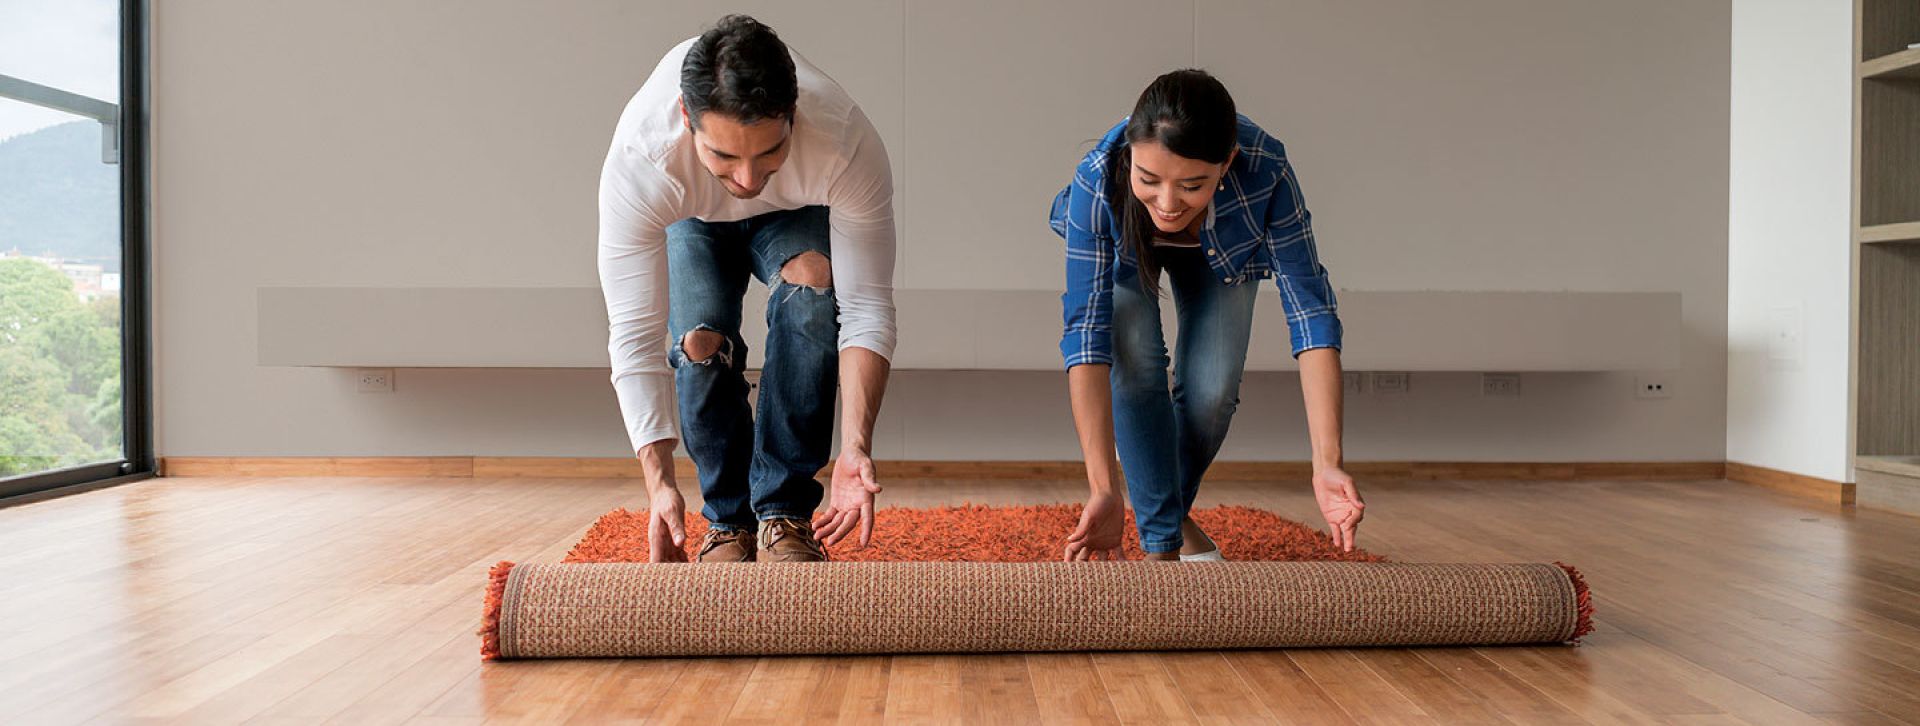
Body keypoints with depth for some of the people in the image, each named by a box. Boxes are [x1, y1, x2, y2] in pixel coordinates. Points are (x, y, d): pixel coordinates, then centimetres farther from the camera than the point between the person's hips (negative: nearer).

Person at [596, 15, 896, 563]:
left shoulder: (849, 146, -41)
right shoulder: (638, 162, -41)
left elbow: (867, 309, -35)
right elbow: (635, 335, -37)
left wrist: (855, 448, -46)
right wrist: (658, 480, -45)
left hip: (795, 214, 0)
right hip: (692, 223, 0)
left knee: (812, 280, -31)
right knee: (699, 339, -25)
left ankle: (784, 513, -20)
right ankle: (730, 521, -1)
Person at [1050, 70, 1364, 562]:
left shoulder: (1265, 173, -42)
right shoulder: (1096, 181, -42)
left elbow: (1310, 307, -40)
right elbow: (1087, 328, -43)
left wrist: (1327, 463, -49)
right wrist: (1102, 489, -49)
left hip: (1220, 252, 1)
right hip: (1123, 249, 0)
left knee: (1212, 391, -13)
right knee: (1135, 363, -25)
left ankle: (1172, 508, 19)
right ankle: (1161, 541, -8)